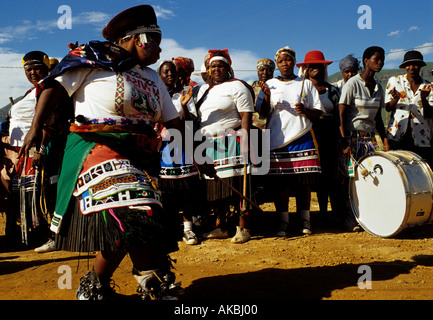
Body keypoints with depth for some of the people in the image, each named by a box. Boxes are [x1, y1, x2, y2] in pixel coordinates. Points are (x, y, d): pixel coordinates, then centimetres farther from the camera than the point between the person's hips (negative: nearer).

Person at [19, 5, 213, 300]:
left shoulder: (152, 77, 20)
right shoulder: (94, 57, 3)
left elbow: (174, 122, 20)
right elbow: (55, 86, -1)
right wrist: (36, 127, -12)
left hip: (141, 155, 7)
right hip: (98, 146, -6)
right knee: (129, 216, -23)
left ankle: (96, 285, 17)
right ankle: (155, 282, -4)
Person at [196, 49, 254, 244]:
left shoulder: (237, 86, 2)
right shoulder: (204, 90, 22)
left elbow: (246, 116, -7)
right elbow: (198, 117, 26)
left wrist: (244, 141, -16)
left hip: (230, 143, -6)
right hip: (208, 145, 6)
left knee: (236, 184, -9)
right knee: (214, 186, 6)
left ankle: (243, 228, -1)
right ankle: (221, 227, 17)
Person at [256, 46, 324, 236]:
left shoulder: (306, 84, 13)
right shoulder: (270, 85, 13)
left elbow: (318, 112, 10)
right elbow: (263, 114, 6)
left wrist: (305, 110, -11)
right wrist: (267, 97, -12)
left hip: (302, 137, 0)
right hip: (277, 139, 0)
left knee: (304, 181, -1)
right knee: (280, 183, -2)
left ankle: (305, 220, 10)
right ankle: (283, 221, 8)